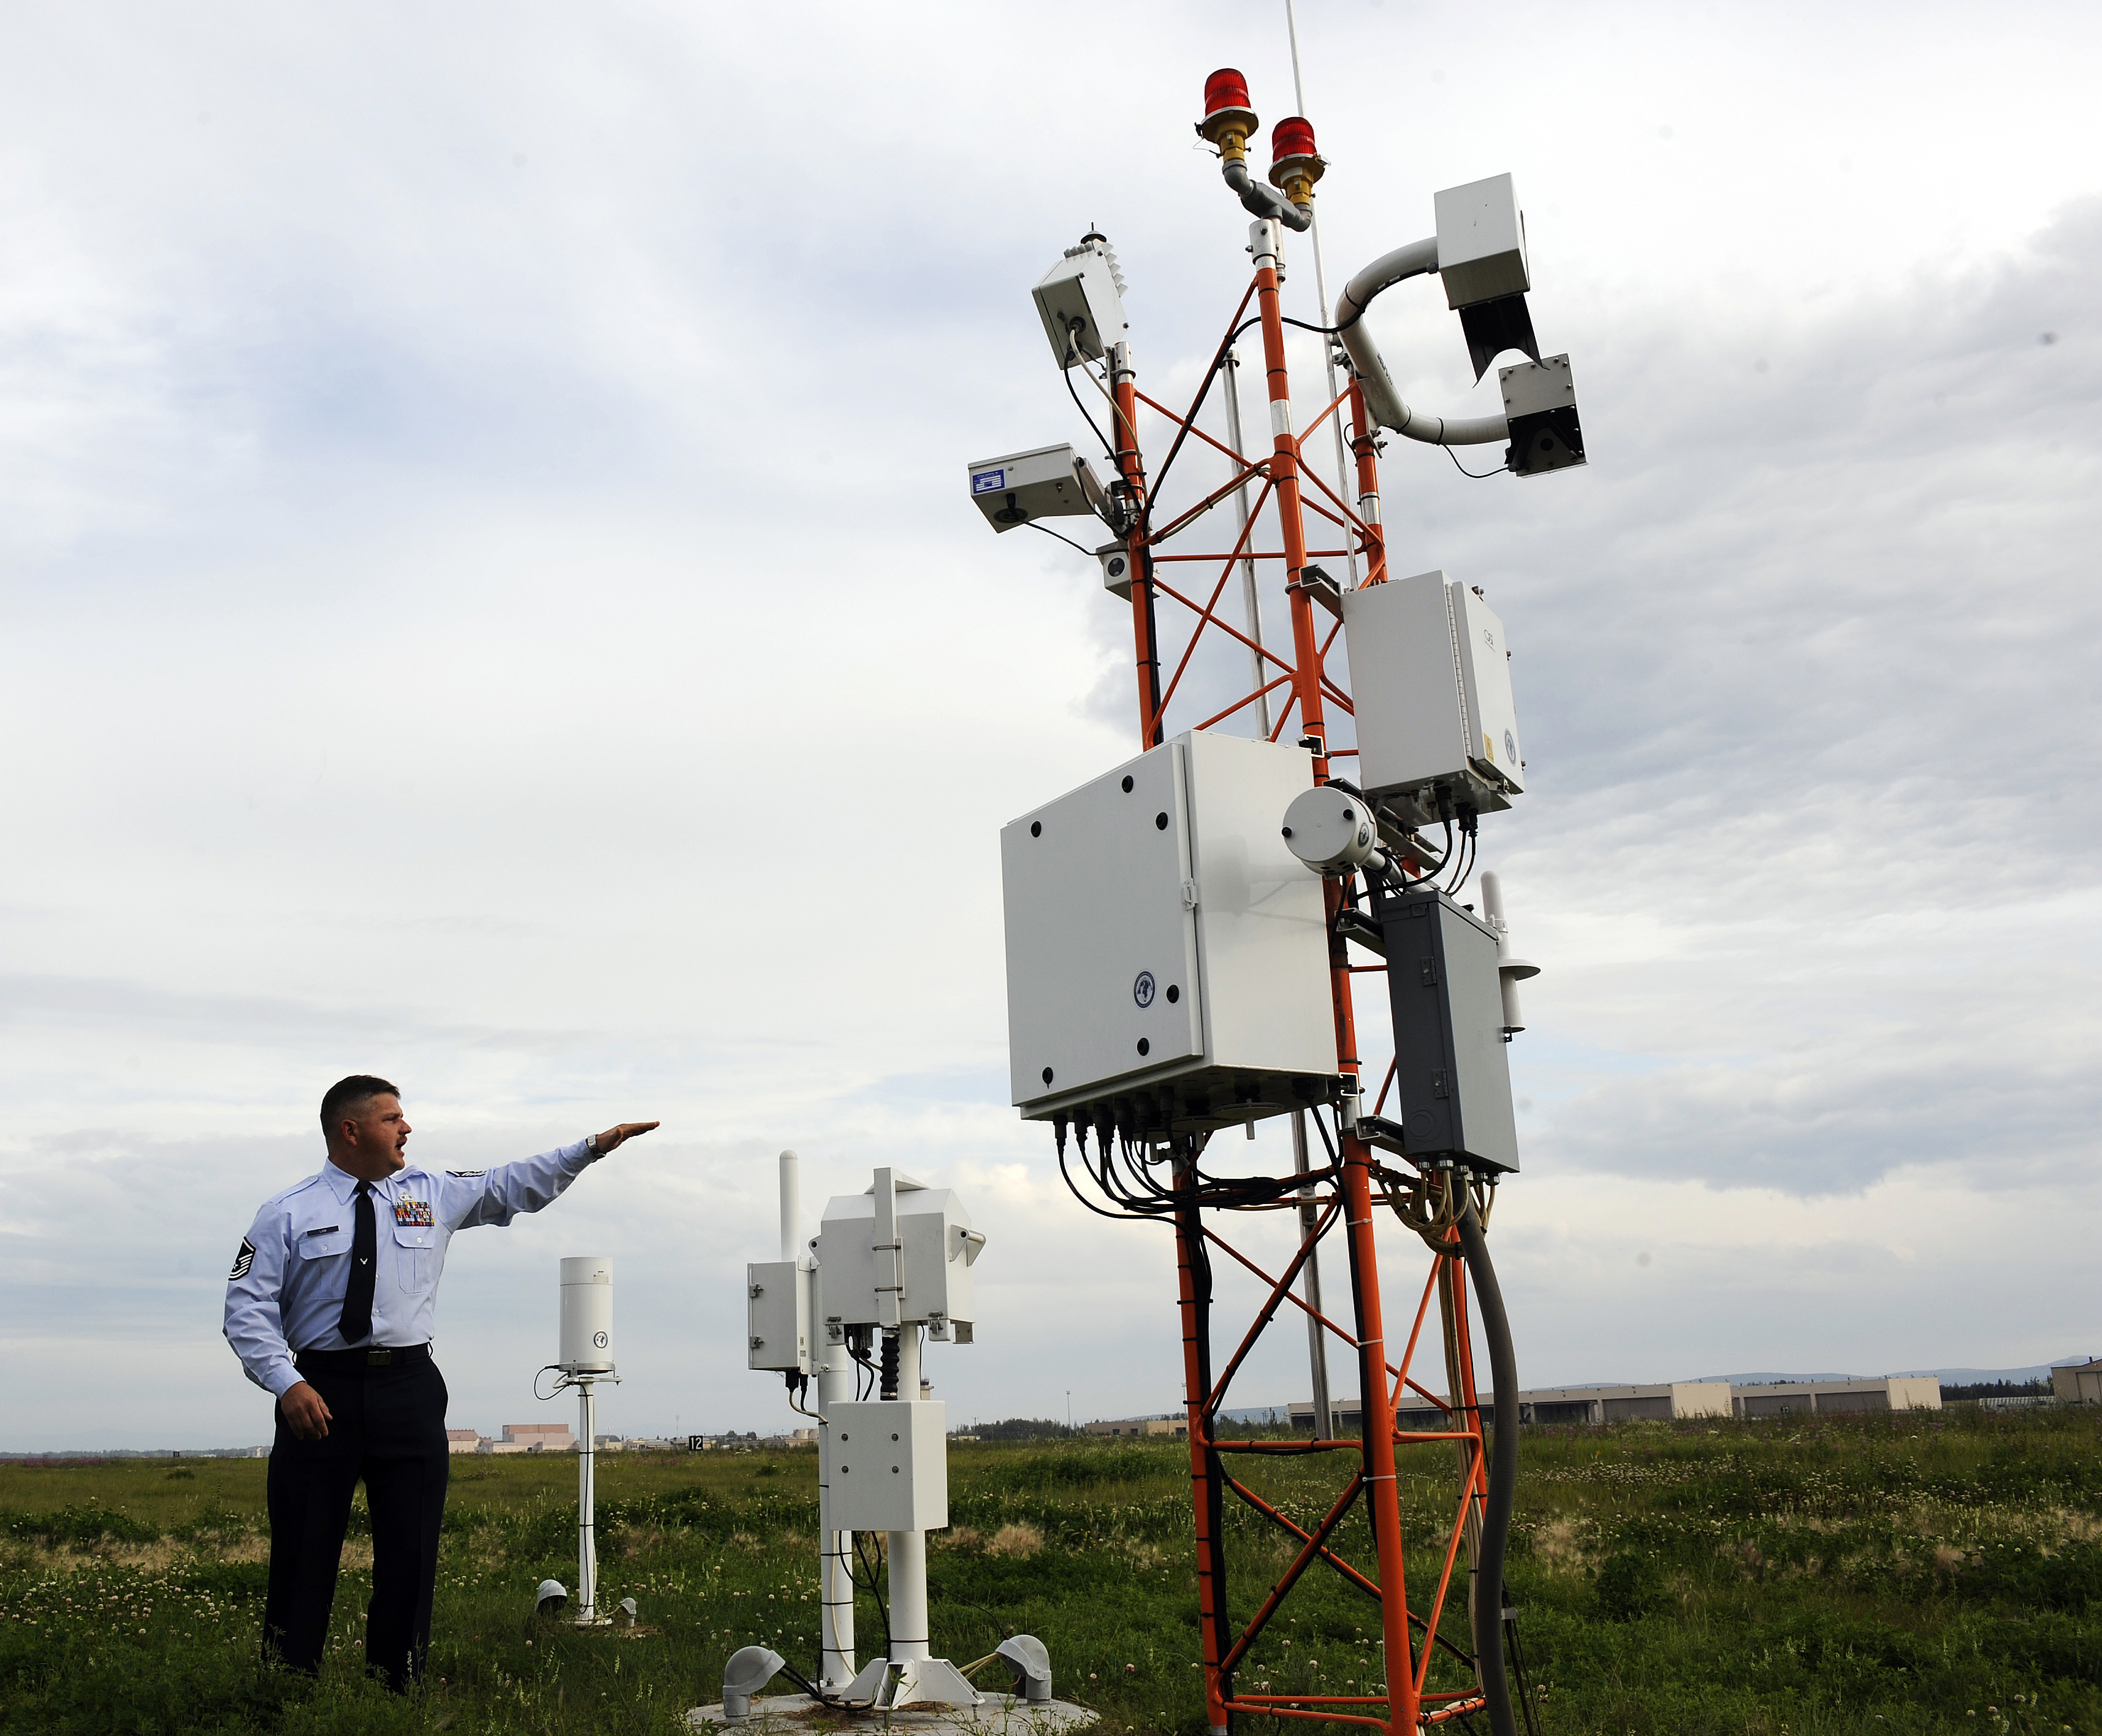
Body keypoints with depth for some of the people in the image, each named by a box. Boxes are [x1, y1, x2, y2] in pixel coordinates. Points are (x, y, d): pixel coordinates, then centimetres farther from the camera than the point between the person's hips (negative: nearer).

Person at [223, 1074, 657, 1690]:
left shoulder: (433, 1194, 9)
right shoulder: (288, 1213, 0)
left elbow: (514, 1185, 10)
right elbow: (248, 1307, -2)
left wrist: (593, 1147, 2)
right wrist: (287, 1384, -14)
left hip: (409, 1389, 3)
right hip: (320, 1391, -2)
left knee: (411, 1548, 4)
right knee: (306, 1551, 3)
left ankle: (397, 1693, 15)